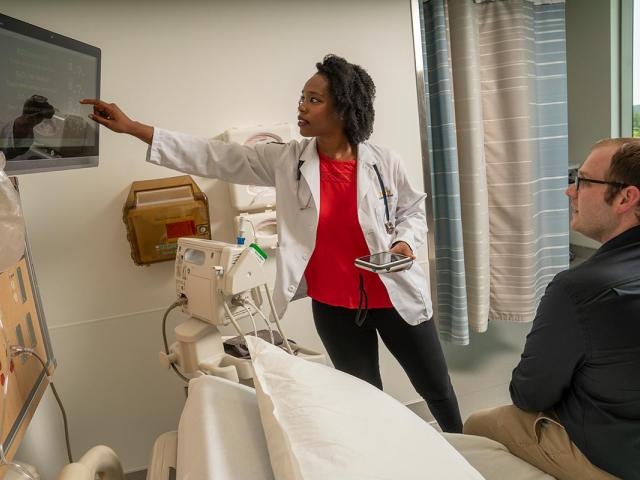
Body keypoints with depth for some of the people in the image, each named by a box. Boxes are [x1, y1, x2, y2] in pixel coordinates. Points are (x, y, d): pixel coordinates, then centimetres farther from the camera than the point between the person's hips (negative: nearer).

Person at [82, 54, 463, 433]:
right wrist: (132, 127, -9)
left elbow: (414, 210, 5)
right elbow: (216, 158, -7)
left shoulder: (385, 163, -10)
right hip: (334, 307, 1)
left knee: (438, 390, 17)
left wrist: (404, 242, -16)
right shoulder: (286, 160, -6)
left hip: (395, 298, 0)